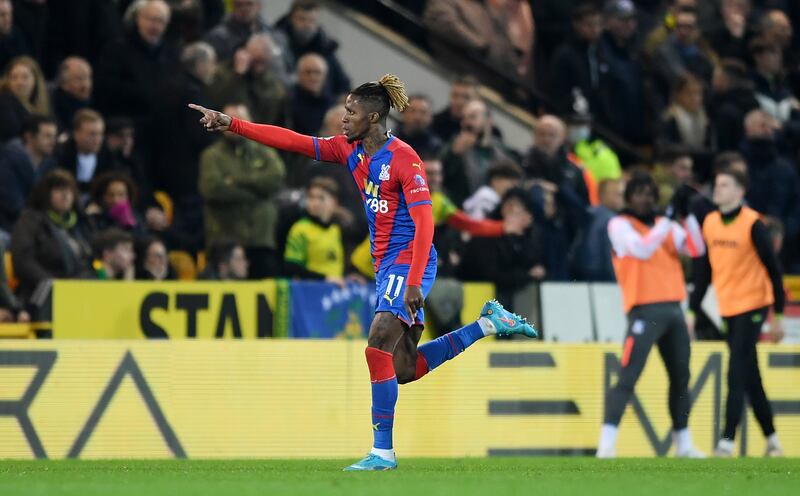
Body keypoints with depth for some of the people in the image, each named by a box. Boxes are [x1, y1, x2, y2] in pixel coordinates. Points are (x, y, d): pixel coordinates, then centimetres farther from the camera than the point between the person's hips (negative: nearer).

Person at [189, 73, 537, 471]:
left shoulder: (404, 159, -15)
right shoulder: (350, 151, 8)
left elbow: (424, 223, -20)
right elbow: (292, 141, 5)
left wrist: (414, 282, -27)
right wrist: (233, 125, -2)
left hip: (409, 262, -9)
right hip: (385, 266, 9)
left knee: (377, 347, -19)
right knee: (405, 369, 9)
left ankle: (383, 451, -15)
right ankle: (489, 323, 21)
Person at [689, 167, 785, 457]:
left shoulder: (752, 224, -12)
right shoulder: (710, 223, 5)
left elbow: (773, 269, -8)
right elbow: (704, 270, 12)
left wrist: (779, 314, -8)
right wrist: (693, 310, 8)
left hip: (752, 307, -6)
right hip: (727, 310, 6)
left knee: (737, 374, -13)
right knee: (750, 379, 10)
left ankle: (727, 442, -15)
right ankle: (771, 440, 19)